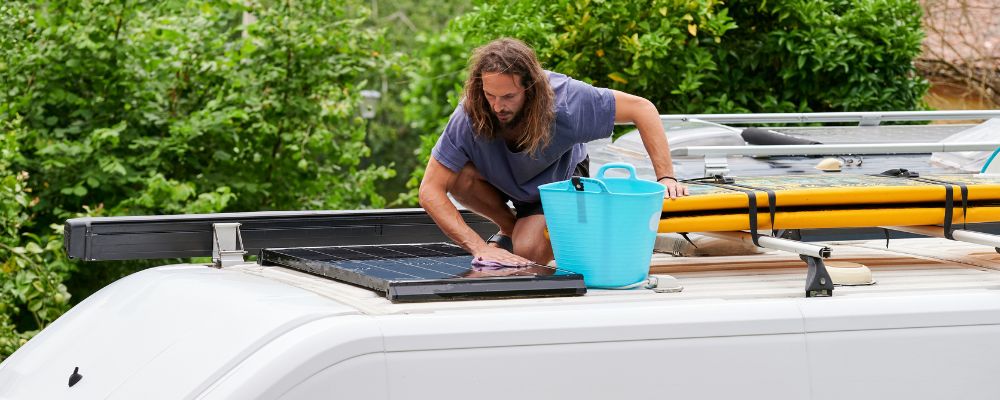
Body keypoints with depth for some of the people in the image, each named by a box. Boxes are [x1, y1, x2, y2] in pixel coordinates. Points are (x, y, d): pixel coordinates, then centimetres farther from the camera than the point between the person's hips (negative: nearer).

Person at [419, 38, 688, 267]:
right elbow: (430, 192, -35)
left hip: (558, 181, -2)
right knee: (459, 177, -31)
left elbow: (642, 109, -27)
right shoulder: (469, 117, -36)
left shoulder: (565, 99, -38)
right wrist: (480, 248, -44)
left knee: (529, 254, -28)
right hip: (501, 180, 2)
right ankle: (508, 227, -1)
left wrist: (665, 177, -34)